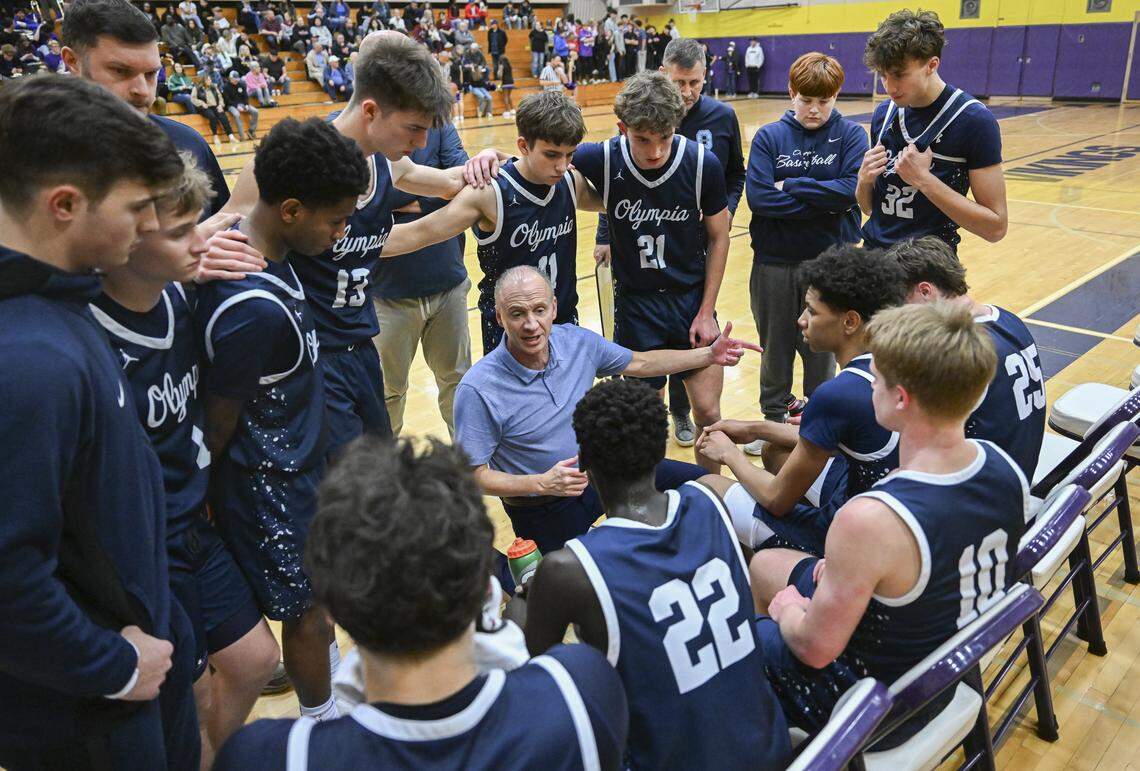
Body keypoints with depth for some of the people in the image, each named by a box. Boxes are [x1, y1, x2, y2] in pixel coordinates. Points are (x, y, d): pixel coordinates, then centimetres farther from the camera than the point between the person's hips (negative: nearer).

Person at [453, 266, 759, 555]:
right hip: (542, 510, -5)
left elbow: (641, 363, 5)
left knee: (699, 482, 7)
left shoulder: (577, 341, -12)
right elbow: (473, 476, -22)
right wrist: (542, 484, -33)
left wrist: (710, 355, 0)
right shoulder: (477, 390, -28)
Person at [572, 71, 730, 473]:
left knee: (708, 413, 4)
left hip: (693, 300, 1)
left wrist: (707, 311, -3)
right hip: (635, 305, 0)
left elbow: (718, 236, -2)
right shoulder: (603, 161, -17)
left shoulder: (703, 163, -15)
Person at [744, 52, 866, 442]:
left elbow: (852, 189, -17)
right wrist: (824, 202, -15)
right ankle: (773, 420, 32)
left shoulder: (851, 135, -1)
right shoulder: (768, 137, -1)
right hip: (774, 262, 1)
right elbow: (758, 197, -14)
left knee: (821, 349, 12)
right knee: (775, 348, 14)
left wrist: (791, 185, -14)